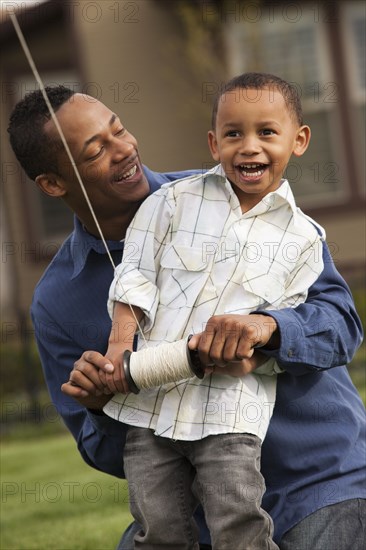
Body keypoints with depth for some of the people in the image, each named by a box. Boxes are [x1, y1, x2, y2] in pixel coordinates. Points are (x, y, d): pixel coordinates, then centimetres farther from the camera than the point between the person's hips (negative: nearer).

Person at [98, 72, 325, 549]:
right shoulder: (175, 200, 6)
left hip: (231, 407, -1)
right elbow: (137, 273, 6)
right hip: (148, 398, 1)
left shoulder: (302, 238, 6)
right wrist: (120, 343, -5)